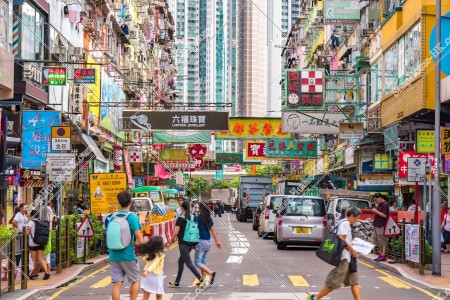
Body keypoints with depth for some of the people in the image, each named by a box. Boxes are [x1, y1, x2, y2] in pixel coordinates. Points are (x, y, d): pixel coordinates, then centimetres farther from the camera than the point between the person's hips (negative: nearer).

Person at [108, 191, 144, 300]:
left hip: (114, 255, 4)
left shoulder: (112, 217, 6)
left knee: (116, 283, 5)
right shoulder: (132, 217, -10)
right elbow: (138, 236, -15)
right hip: (128, 255, -4)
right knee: (135, 280, 13)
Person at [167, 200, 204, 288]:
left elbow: (176, 232, -13)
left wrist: (170, 242, -2)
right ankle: (176, 282, 23)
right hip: (191, 243, 7)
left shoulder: (180, 219, -12)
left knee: (188, 263, -7)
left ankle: (200, 278, -19)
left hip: (183, 243, -7)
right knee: (180, 262, 17)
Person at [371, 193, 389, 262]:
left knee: (382, 241, -8)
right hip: (376, 225, 10)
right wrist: (374, 211, 9)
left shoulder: (385, 205, -12)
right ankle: (381, 255, 17)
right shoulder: (379, 205, 17)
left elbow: (384, 215, -19)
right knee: (377, 240, 12)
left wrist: (376, 211, -15)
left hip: (381, 226, -10)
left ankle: (383, 256, -8)